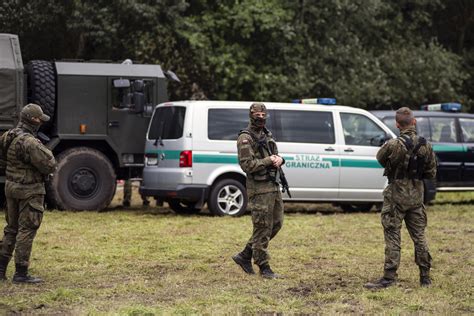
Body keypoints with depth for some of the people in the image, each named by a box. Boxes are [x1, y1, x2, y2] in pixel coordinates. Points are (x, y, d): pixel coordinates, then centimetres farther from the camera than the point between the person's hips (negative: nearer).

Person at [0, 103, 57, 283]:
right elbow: (49, 166, -23)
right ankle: (21, 273, 1)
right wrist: (47, 152, 0)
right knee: (27, 231, -2)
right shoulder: (30, 142, -23)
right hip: (29, 190, -9)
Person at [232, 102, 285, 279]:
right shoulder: (245, 138, -11)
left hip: (273, 185, 9)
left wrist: (279, 159, -3)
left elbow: (275, 155, 21)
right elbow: (247, 164, -19)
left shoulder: (266, 134, 16)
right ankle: (264, 268, 4)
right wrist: (269, 161, -15)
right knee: (263, 228, -4)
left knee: (276, 224, 13)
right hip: (259, 189, -9)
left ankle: (245, 256, 21)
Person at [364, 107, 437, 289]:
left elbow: (380, 158, 3)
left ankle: (389, 277, -1)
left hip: (396, 196, -5)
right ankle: (425, 277, 19)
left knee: (392, 237, 0)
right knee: (419, 236, 13)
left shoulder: (393, 145, -18)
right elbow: (431, 173, 4)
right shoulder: (426, 145, -3)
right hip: (416, 196, 5)